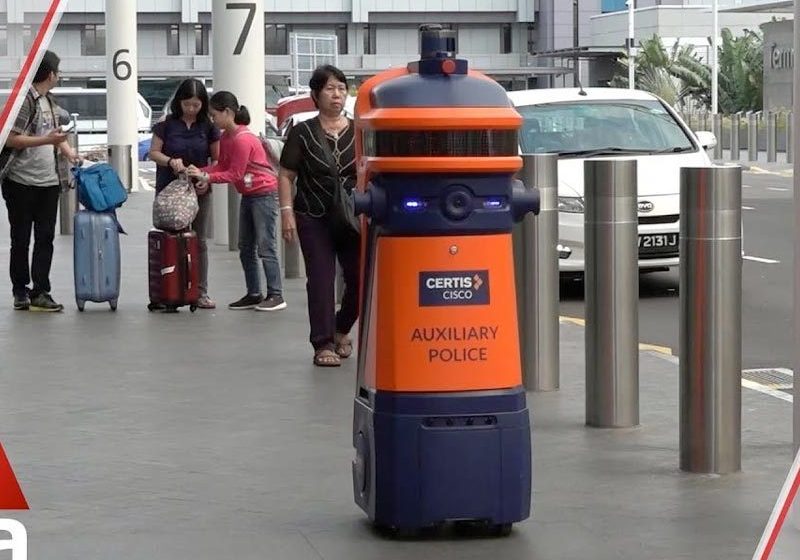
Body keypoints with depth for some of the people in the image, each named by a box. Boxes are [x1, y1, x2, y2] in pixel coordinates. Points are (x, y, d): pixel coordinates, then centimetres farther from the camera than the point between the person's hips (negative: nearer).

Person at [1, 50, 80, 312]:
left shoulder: (49, 101, 14)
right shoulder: (24, 99, -12)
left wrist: (68, 151, 10)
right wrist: (47, 140, -21)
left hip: (48, 182, 7)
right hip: (22, 182, -7)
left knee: (45, 239, 4)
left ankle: (40, 293, 5)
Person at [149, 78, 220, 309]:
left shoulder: (208, 127, 2)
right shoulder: (167, 124, -2)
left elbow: (216, 158, 6)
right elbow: (153, 152, 1)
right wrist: (170, 161, -19)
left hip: (199, 189, 2)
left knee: (200, 240, 5)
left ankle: (201, 292, 10)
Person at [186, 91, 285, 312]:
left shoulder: (243, 139, -22)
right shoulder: (226, 137, 6)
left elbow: (234, 174, -21)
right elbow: (222, 165, 5)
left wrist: (206, 177, -21)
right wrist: (199, 171, -9)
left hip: (264, 194, -10)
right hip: (248, 195, 10)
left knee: (266, 247, -8)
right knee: (245, 248, 10)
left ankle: (276, 296, -6)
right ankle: (253, 294, 14)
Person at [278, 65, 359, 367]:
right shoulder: (303, 133, 1)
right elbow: (286, 176, 2)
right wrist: (287, 212, -7)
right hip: (314, 220, -2)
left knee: (360, 279, 2)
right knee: (320, 280, -3)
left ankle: (341, 330, 29)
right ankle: (323, 345, 4)